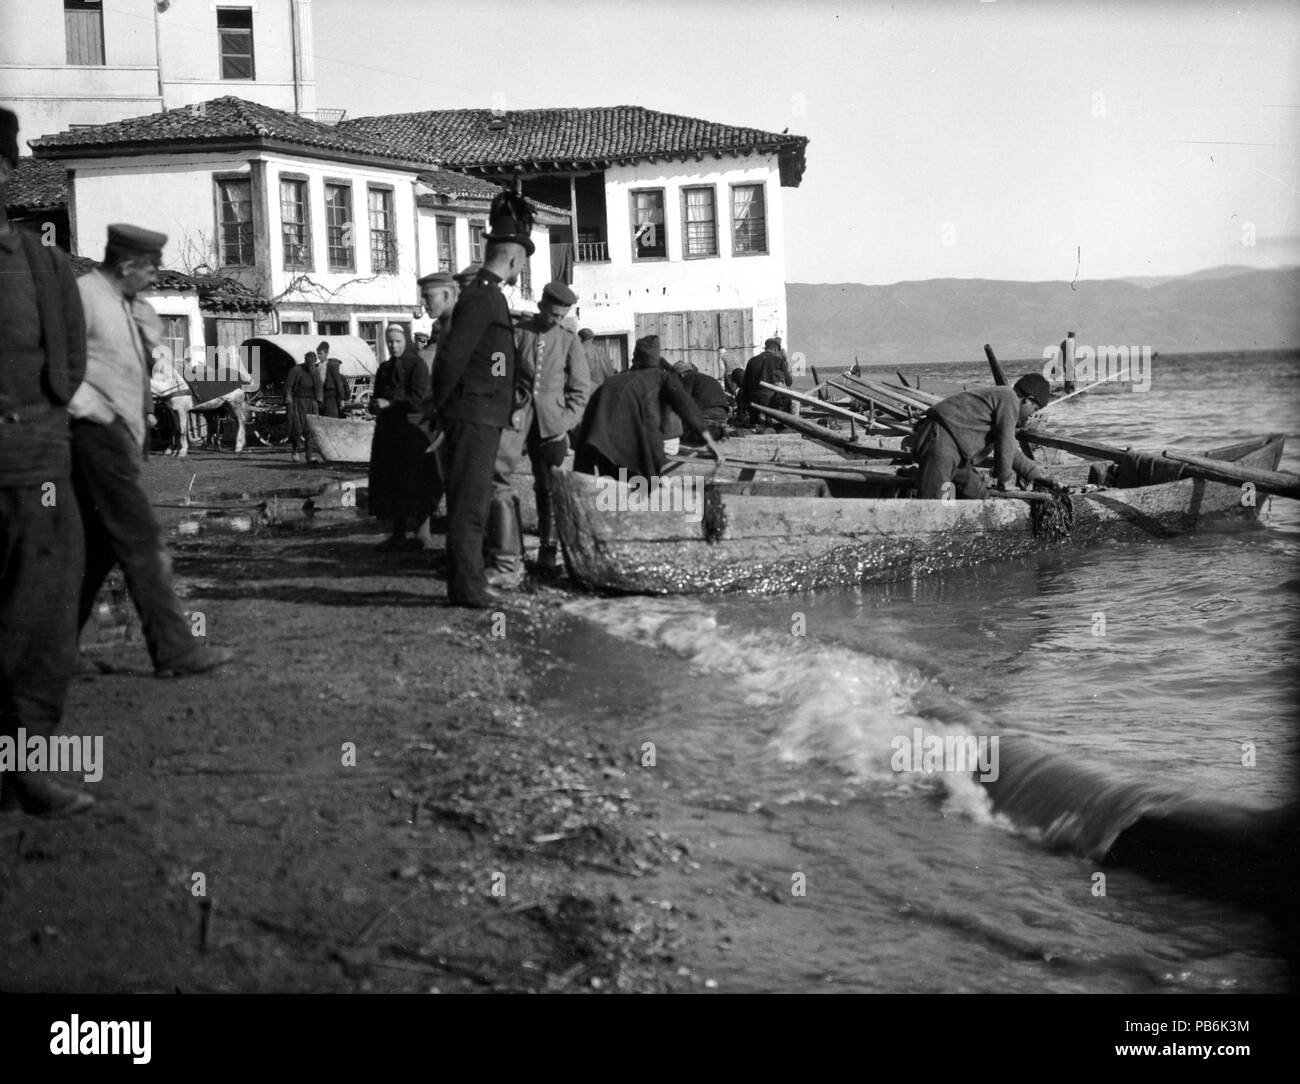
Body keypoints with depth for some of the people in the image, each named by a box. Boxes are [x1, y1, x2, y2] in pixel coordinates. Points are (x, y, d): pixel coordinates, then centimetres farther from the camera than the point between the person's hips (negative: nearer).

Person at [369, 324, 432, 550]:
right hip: (387, 429, 7)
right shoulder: (384, 368, 18)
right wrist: (375, 405, -2)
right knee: (389, 482, 4)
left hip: (410, 428, -7)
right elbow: (376, 399, 21)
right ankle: (397, 533, 9)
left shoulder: (417, 364, -2)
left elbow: (418, 398, -12)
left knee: (412, 482, -8)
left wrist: (389, 403, -13)